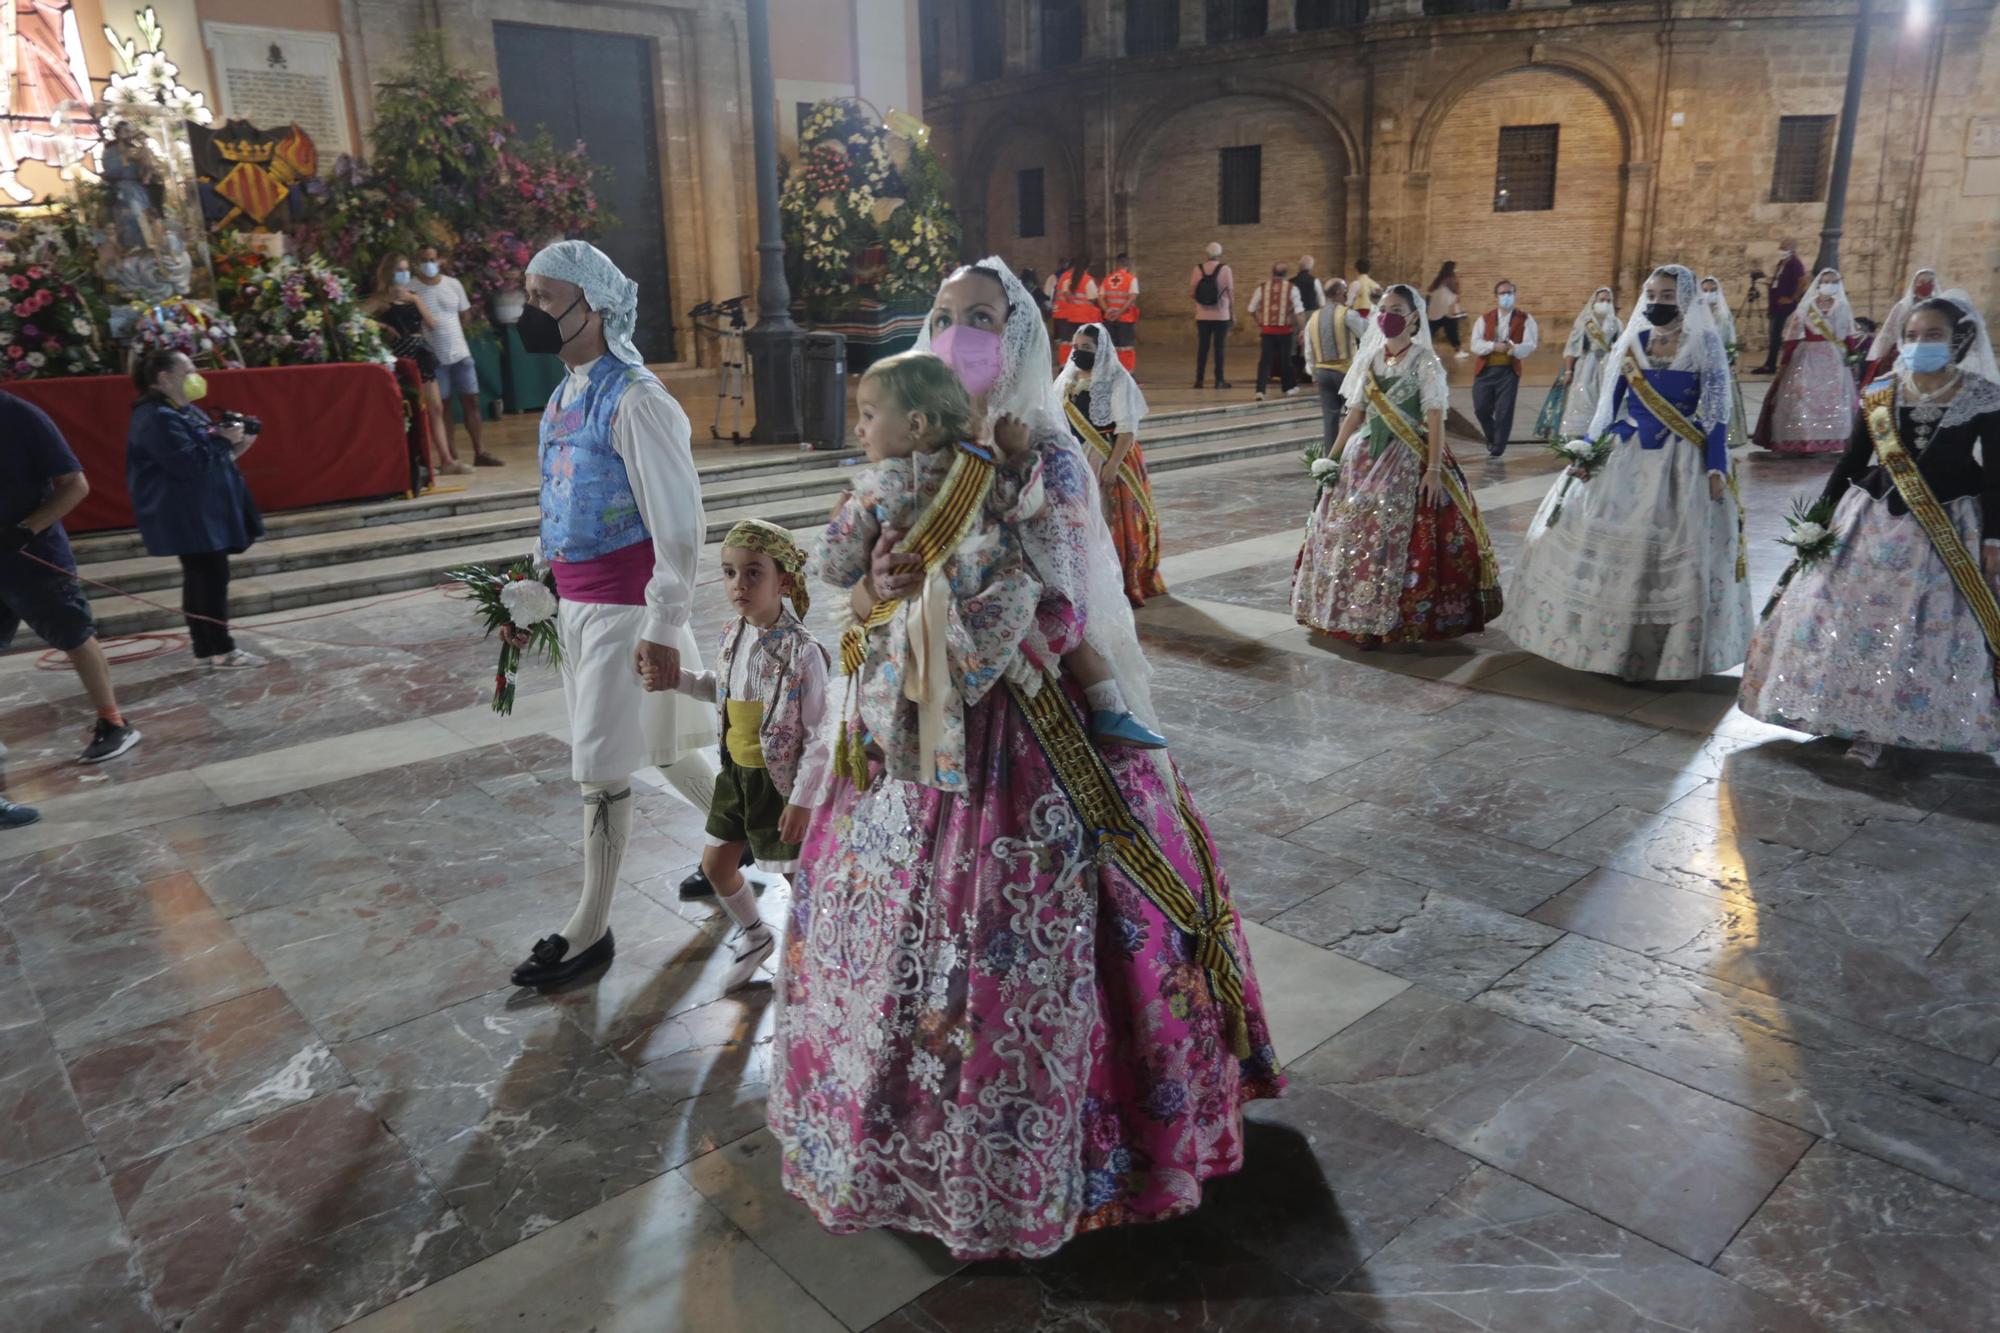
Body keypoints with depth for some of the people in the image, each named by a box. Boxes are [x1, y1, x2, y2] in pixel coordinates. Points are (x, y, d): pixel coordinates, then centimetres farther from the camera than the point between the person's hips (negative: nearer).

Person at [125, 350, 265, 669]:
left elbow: (206, 453, 22)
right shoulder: (157, 418, -17)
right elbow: (190, 464, -24)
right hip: (187, 517, -11)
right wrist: (223, 440, -15)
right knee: (210, 576, -10)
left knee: (202, 576, 15)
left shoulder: (185, 411, 16)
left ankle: (204, 639, 23)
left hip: (202, 512, 11)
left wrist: (233, 447, 4)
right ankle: (219, 650, -8)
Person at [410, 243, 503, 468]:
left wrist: (448, 330, 10)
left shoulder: (453, 284, 6)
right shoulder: (412, 290, -6)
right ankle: (451, 456, 4)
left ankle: (479, 452, 9)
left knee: (471, 400, 3)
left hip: (461, 353, 4)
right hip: (433, 357, -4)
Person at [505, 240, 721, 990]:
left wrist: (664, 629, -20)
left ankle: (589, 931, 13)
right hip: (575, 602, 9)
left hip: (624, 605, -9)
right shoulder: (565, 395, 10)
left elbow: (679, 524, -20)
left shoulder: (633, 400, -17)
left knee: (602, 767, -1)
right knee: (660, 744, 19)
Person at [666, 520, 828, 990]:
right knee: (715, 864, 18)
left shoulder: (802, 651, -24)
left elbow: (820, 733, -21)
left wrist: (802, 798, -20)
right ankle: (754, 937, 44)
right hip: (735, 773, 8)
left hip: (780, 780, -8)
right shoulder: (733, 636, -1)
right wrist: (676, 677, 4)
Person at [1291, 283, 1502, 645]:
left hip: (1409, 459, -6)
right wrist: (1332, 457, 10)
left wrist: (1434, 468, -19)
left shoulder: (1425, 361, -5)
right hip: (1366, 455, 6)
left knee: (1398, 537, -10)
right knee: (1349, 532, 4)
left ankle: (1394, 620, -1)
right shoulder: (1370, 357, 11)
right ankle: (1358, 615, 17)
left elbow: (1435, 418, -11)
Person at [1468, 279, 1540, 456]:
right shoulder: (1484, 319, 9)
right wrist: (1494, 346, -20)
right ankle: (1492, 438, 29)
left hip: (1509, 370, -2)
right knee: (1481, 409, 4)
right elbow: (1475, 344, -3)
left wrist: (1512, 348, -25)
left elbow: (1530, 346, -6)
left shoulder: (1525, 319, 4)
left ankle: (1497, 448, 8)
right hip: (1485, 370, 2)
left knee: (1503, 411, -3)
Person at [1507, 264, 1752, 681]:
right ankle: (1609, 642, 16)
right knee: (1603, 542, 3)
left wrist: (1716, 469, -11)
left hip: (1681, 462, -3)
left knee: (1676, 556, -2)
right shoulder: (1632, 343, 8)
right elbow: (1609, 404, 10)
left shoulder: (1705, 345, -1)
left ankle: (1670, 652, 10)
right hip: (1626, 456, 4)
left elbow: (1716, 411, -4)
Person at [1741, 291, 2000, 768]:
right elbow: (1851, 461, 7)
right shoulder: (1880, 393, 2)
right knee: (1853, 615, 1)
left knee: (1925, 630, 1)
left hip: (1950, 530, -2)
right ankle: (1861, 720, 17)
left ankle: (1878, 727, 13)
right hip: (1874, 521, 2)